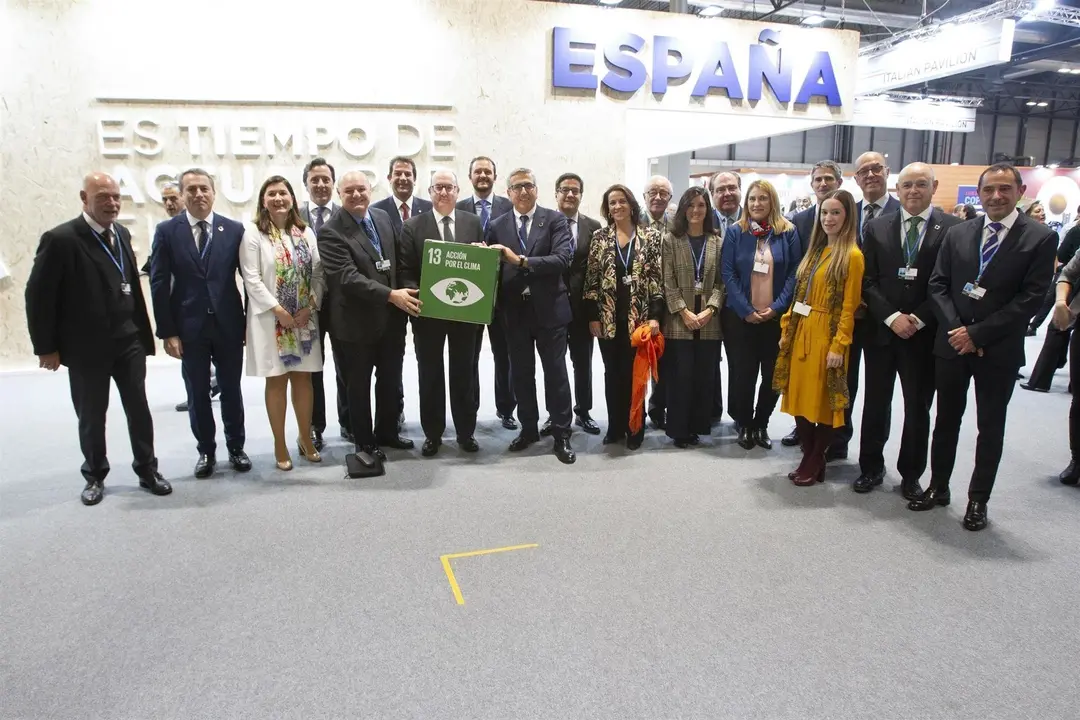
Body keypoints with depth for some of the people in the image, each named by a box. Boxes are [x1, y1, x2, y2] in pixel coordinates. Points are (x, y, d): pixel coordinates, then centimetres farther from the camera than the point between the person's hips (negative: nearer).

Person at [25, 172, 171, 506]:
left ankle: (147, 470, 23)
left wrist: (142, 330, 9)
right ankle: (95, 476, 28)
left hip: (129, 341, 5)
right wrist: (46, 347, -10)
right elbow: (37, 295, -11)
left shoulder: (122, 234, 6)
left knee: (139, 409, 9)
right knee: (91, 417, 11)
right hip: (86, 346, -4)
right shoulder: (61, 239, -13)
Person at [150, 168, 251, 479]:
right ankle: (206, 451, 24)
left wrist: (251, 322, -2)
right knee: (198, 395, 9)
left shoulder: (234, 229, 1)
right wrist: (167, 331, -7)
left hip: (229, 325, 0)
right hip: (189, 327, 0)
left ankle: (236, 447, 26)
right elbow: (159, 284, -2)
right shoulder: (167, 231, 0)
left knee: (231, 391, 11)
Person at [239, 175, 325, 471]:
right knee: (276, 380, 3)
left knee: (303, 377, 10)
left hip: (305, 318, 4)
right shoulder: (253, 233, -4)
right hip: (270, 318, -3)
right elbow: (251, 278, -10)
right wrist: (278, 310, -16)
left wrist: (309, 307, -8)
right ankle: (280, 445, 13)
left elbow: (318, 273, 5)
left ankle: (306, 439, 22)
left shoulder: (306, 232, 8)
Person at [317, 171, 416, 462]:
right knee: (359, 384, 10)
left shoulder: (383, 217, 6)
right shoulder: (331, 231, -15)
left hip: (392, 317, 6)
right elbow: (348, 277, -24)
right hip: (357, 322, -6)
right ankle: (365, 441, 27)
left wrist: (405, 292, 3)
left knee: (391, 380, 17)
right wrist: (391, 295, -28)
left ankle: (387, 432, 36)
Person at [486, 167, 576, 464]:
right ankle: (529, 428, 27)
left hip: (549, 308, -3)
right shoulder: (496, 226, 5)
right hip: (515, 311, 3)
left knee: (555, 373, 4)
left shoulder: (555, 219, -3)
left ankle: (561, 434, 14)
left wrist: (521, 260, -23)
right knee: (521, 373, 12)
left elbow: (562, 259, -16)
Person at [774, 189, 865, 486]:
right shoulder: (816, 251, 14)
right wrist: (786, 329, 8)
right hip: (801, 333, 7)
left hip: (826, 337, -7)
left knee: (822, 400, 3)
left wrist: (839, 345, -16)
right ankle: (810, 459, 24)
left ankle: (814, 464, 17)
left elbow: (849, 306, -12)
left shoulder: (851, 255, -9)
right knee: (800, 398, 10)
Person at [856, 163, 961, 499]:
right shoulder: (876, 228, 4)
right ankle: (871, 468, 26)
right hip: (881, 331, 2)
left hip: (925, 334, -2)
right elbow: (867, 282, 1)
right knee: (876, 404, 11)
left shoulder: (953, 228, -2)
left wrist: (919, 319, -14)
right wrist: (892, 317, -11)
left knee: (918, 408, 8)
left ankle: (911, 475, 23)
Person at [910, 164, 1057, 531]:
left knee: (990, 428, 8)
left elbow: (1030, 298, -11)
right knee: (946, 420, 12)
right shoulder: (957, 233, 5)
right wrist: (956, 329, -10)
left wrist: (978, 334, -15)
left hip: (999, 350, -3)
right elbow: (937, 285, 3)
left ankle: (978, 500, 21)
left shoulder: (1040, 238, -5)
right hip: (952, 343, 3)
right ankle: (938, 487, 26)